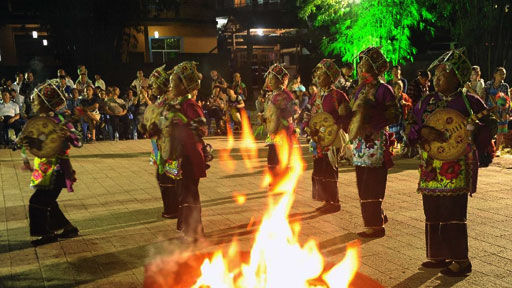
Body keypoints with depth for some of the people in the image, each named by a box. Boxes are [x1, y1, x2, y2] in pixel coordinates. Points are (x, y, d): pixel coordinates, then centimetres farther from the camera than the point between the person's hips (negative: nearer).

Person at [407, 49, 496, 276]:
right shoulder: (426, 102, 9)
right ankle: (439, 255, 25)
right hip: (430, 167, 6)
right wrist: (423, 132, -15)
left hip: (456, 167, -5)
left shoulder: (469, 102, -4)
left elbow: (490, 125, -2)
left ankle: (461, 260, 10)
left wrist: (475, 129, -21)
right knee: (433, 213, 11)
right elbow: (410, 128, 6)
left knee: (453, 214, -3)